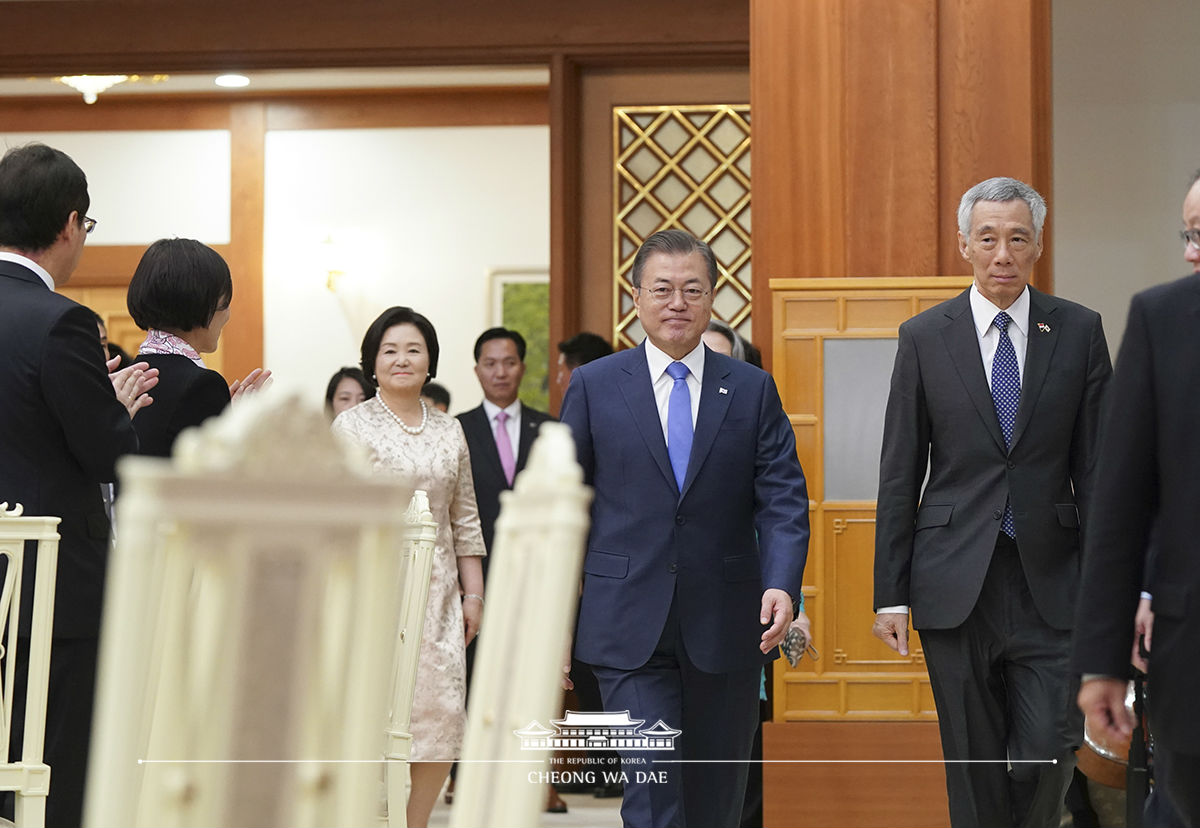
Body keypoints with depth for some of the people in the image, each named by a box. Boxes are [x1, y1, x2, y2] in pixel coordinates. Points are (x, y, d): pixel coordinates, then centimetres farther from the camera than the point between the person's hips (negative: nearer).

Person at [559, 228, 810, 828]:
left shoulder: (752, 390, 6)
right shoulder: (594, 387, 4)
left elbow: (783, 500, 0)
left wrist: (782, 584, -17)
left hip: (725, 627, 2)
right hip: (629, 628, -2)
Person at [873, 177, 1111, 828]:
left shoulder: (1079, 331, 4)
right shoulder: (924, 338, 3)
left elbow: (1096, 467, 4)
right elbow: (899, 476, 4)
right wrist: (890, 593, 0)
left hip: (1049, 579, 0)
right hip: (956, 585, 0)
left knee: (1050, 748, -7)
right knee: (973, 767, 5)